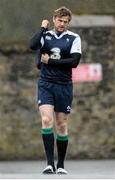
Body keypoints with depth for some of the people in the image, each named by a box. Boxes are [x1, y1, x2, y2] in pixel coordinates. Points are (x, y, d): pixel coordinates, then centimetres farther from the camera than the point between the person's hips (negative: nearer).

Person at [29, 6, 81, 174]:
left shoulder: (74, 38, 2)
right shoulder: (45, 35, 6)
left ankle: (61, 165, 16)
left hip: (64, 86, 0)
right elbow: (33, 45, -15)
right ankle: (50, 163, -17)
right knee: (47, 120, -17)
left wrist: (50, 61, -10)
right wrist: (43, 28, -6)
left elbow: (74, 61, -10)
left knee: (62, 125, 5)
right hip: (45, 84, 0)